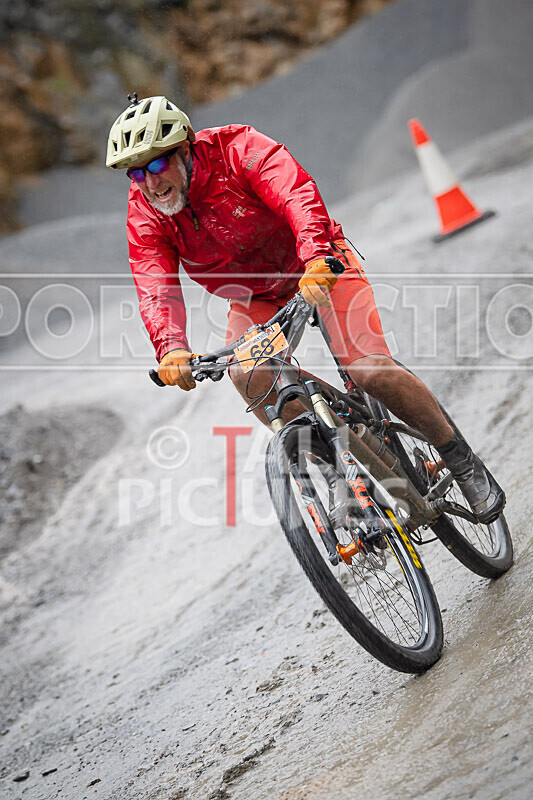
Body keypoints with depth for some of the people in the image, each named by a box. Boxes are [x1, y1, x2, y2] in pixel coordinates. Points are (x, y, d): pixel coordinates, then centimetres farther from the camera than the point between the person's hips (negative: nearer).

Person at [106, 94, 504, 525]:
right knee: (247, 374, -27)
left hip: (319, 267, -4)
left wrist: (316, 261, -59)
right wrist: (171, 348, -46)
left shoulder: (237, 149, -25)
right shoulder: (144, 216, -14)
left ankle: (462, 461, -1)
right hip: (254, 299, 4)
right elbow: (156, 291, -26)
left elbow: (299, 194, -40)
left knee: (371, 371, -20)